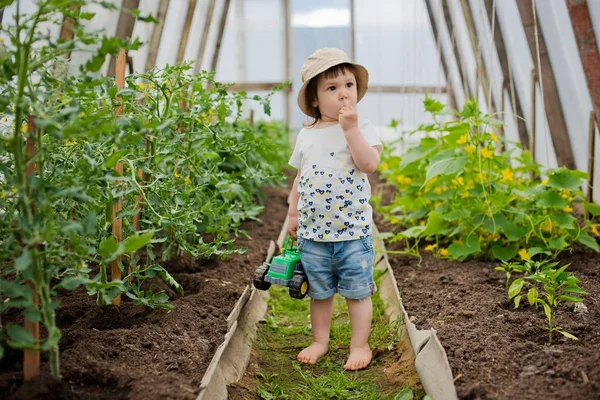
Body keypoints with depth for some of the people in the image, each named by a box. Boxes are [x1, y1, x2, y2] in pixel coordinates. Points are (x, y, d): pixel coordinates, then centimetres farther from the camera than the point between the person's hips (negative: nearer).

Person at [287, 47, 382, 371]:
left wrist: (350, 128, -25)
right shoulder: (305, 136, 7)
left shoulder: (361, 129, -6)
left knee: (357, 292, 5)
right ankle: (319, 341, 32)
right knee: (319, 292, 16)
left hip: (353, 230, -4)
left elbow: (369, 164, -23)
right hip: (313, 231, 4)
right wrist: (292, 213, 13)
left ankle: (360, 345, 20)